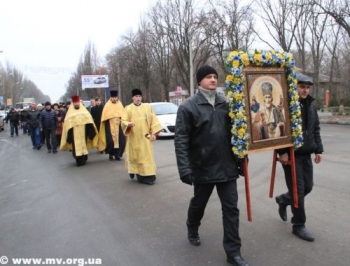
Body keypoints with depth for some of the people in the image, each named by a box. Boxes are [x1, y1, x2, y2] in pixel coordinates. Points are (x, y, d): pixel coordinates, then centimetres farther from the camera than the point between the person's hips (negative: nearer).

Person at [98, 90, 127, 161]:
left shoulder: (120, 105, 10)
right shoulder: (107, 105, 4)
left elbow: (123, 114, 3)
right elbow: (105, 116, 2)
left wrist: (121, 120, -13)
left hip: (118, 125, 2)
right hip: (110, 125, -2)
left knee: (119, 140, -2)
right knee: (110, 140, -8)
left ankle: (117, 155, 9)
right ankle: (111, 154, 10)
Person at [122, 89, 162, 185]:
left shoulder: (147, 107, 6)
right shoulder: (128, 109, 3)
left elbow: (153, 120, 4)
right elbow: (124, 122, 0)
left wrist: (154, 133, -4)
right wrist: (128, 124, -23)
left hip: (145, 136, 1)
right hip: (134, 137, -1)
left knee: (147, 155, 0)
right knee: (135, 156, 5)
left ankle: (148, 176, 3)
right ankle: (139, 176, 20)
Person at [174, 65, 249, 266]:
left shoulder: (225, 103, 5)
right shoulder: (188, 106, -9)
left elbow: (234, 131, 12)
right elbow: (181, 140, -13)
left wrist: (240, 157, 10)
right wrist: (185, 168, -20)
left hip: (227, 166, 3)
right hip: (203, 167, -3)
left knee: (231, 208, 5)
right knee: (199, 203, 19)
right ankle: (192, 230, 49)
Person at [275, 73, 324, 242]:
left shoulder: (310, 105, 11)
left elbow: (316, 129, 16)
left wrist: (318, 149, 10)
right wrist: (282, 151, -20)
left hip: (306, 154, 7)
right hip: (291, 154, -7)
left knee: (308, 186, 13)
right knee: (298, 190, -1)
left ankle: (283, 199, 40)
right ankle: (299, 225, 14)